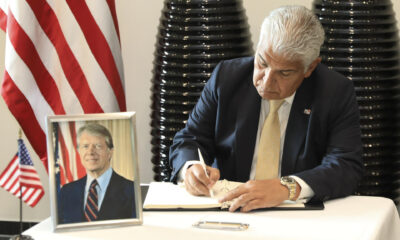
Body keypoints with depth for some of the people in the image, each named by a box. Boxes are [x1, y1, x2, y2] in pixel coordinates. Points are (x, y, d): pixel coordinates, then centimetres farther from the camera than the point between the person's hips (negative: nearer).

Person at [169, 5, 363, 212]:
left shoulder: (338, 94, -5)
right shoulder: (226, 76, 1)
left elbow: (347, 167, -15)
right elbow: (189, 141, 6)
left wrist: (287, 187, -32)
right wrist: (191, 168, -18)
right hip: (226, 209, 3)